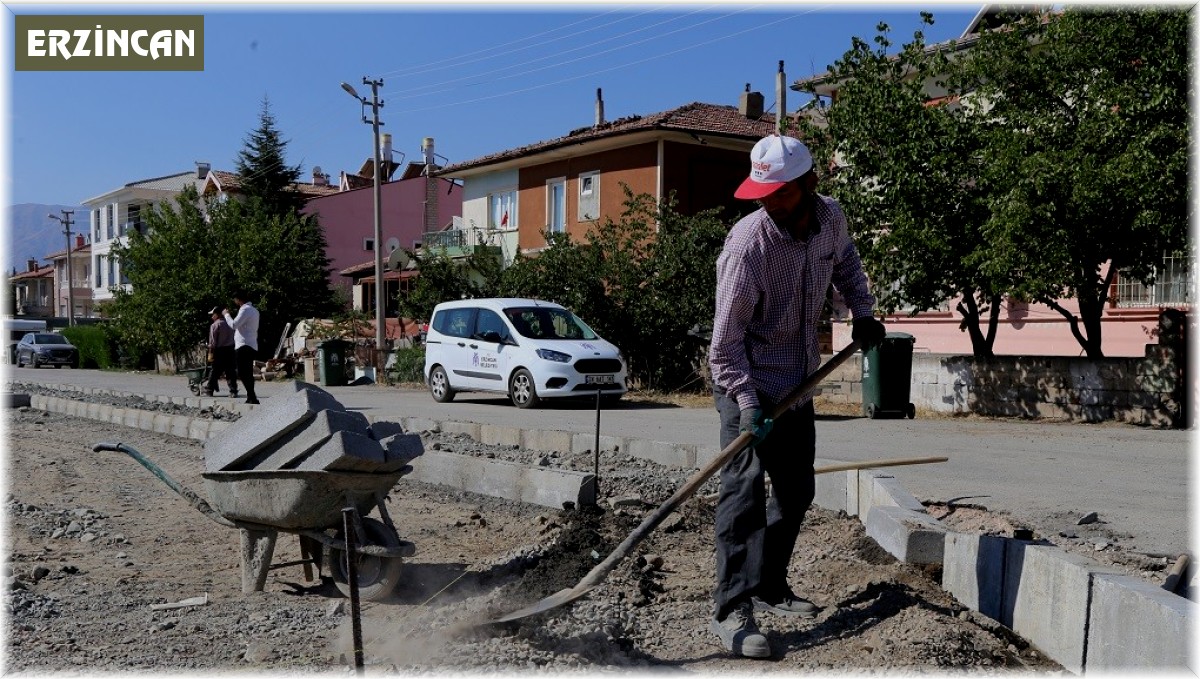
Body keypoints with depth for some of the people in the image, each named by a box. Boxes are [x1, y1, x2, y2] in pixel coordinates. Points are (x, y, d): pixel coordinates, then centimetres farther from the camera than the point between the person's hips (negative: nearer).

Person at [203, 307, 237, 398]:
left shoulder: (215, 325, -8)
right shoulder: (229, 324, 10)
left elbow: (213, 341, -11)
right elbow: (234, 338, 10)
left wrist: (210, 353, -8)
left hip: (219, 350, -5)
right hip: (230, 350, 5)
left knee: (215, 372, 4)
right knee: (230, 372, 4)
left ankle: (209, 391, 11)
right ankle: (233, 391, -1)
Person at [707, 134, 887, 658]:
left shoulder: (831, 218, -5)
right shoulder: (748, 241, -24)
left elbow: (845, 261, 22)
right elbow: (727, 338, -22)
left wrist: (862, 311, 10)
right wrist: (747, 404, -29)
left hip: (798, 385, 7)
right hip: (747, 384, -7)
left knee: (796, 492, 13)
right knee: (744, 488, -15)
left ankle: (770, 589, 28)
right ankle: (731, 611, -9)